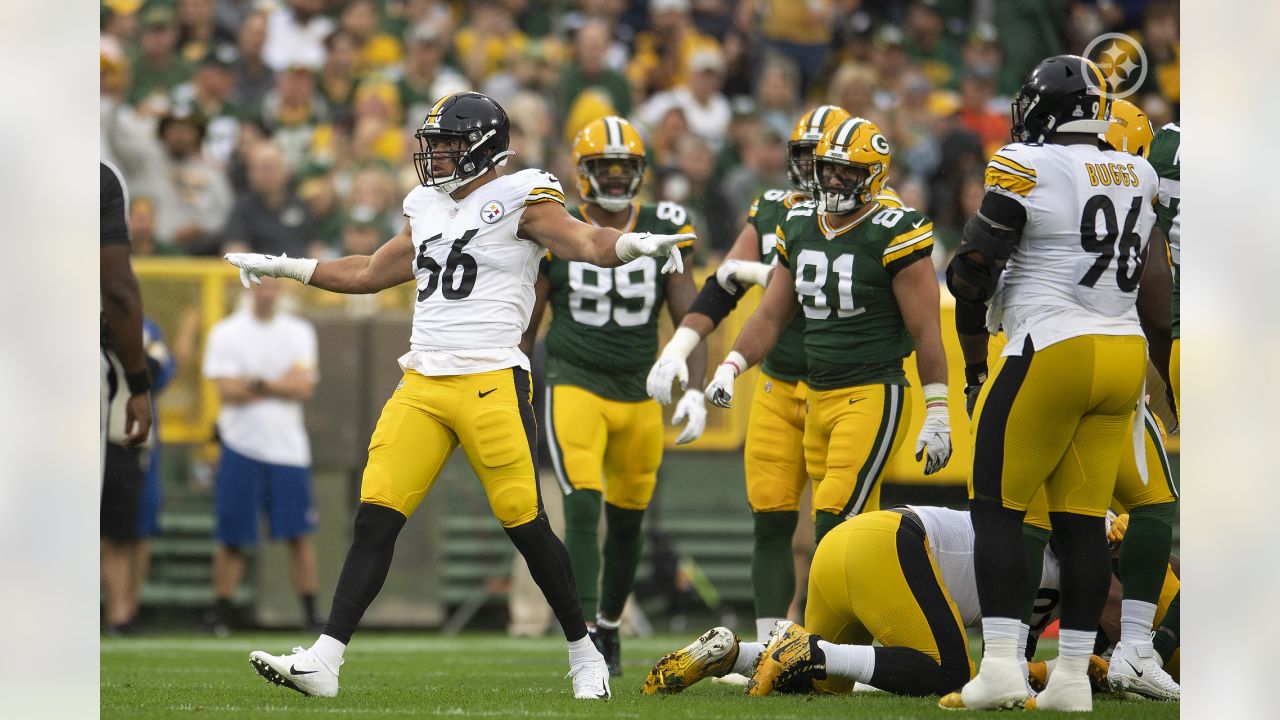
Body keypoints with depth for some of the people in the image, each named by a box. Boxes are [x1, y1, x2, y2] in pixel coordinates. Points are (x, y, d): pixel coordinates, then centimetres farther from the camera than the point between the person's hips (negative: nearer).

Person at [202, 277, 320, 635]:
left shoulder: (299, 333, 7)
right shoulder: (226, 333, 1)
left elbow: (303, 388, -4)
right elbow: (227, 392, -9)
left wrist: (255, 384, -11)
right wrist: (283, 385, -6)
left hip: (287, 448, 1)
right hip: (241, 445, -1)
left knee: (299, 534, -1)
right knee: (231, 537, -1)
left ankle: (311, 615, 2)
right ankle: (221, 617, 5)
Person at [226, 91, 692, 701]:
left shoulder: (519, 200, -1)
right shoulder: (428, 210, 20)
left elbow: (585, 243, -15)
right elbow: (370, 274, 33)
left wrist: (636, 244, -36)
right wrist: (281, 267, 35)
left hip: (491, 382, -6)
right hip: (421, 386, 6)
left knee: (525, 524, -4)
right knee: (375, 518, -3)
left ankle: (584, 653, 13)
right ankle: (324, 662, -6)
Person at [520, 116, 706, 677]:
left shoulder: (661, 234, 1)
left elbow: (690, 319, 0)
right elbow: (524, 327, 4)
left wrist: (695, 391, -13)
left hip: (638, 395, 3)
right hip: (575, 387, -3)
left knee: (627, 522, 13)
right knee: (583, 510, -17)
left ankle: (610, 625, 34)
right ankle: (586, 635, -20)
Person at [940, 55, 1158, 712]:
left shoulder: (1028, 169, -9)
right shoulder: (1137, 176, 9)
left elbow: (971, 274, -10)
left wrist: (967, 275, 14)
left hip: (1055, 352, -6)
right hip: (1124, 353, 6)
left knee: (997, 505, 2)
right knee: (1081, 519, 8)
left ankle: (1001, 665, -7)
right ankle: (1072, 678, 6)